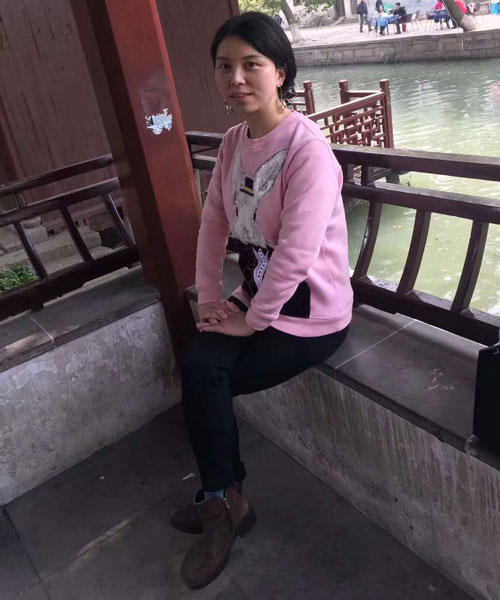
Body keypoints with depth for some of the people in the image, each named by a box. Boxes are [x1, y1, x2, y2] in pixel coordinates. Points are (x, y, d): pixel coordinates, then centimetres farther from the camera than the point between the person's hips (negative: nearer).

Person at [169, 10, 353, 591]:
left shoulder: (308, 149, -22)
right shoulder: (233, 142, 3)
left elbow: (295, 255, -26)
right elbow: (213, 222, 7)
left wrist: (251, 322, -17)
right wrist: (209, 297, -1)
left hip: (308, 314, -6)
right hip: (256, 296, 7)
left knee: (203, 376, -13)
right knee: (195, 366, -12)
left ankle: (222, 501, 15)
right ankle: (222, 499, 12)